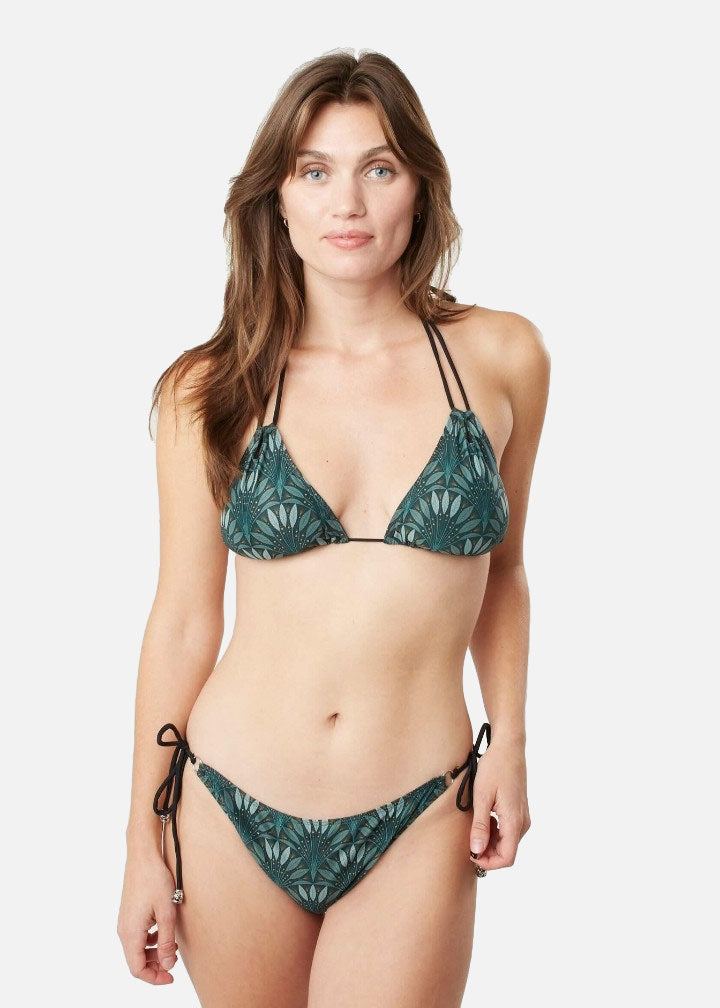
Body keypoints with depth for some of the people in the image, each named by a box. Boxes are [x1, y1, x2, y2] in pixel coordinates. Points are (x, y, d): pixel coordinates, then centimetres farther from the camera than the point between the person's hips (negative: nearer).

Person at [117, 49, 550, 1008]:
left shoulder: (500, 356, -1)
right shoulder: (210, 390, -3)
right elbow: (182, 622, 0)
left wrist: (509, 742, 2)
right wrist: (145, 842, 4)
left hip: (416, 822, 0)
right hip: (231, 813, 1)